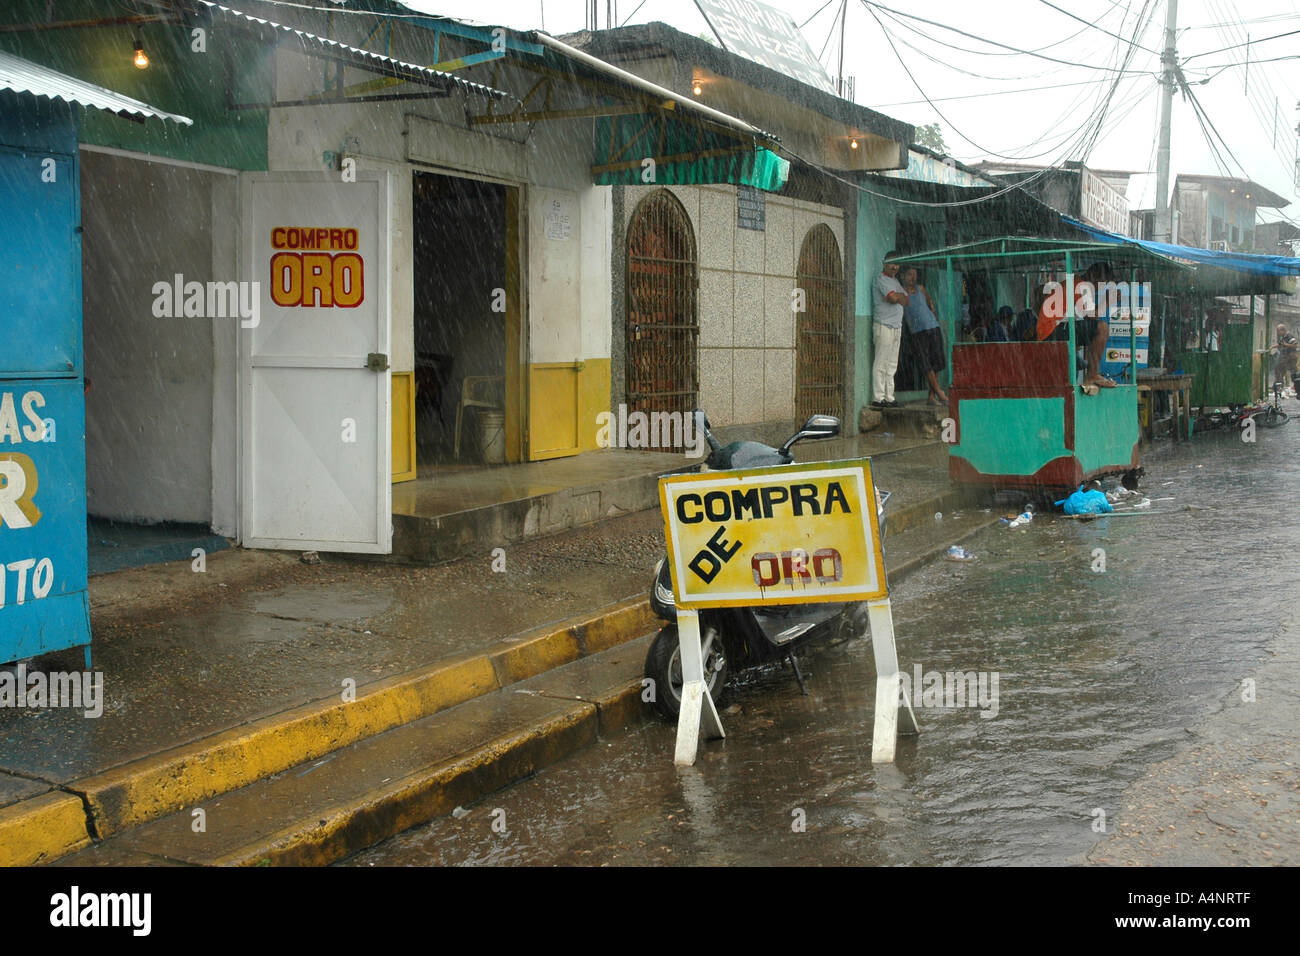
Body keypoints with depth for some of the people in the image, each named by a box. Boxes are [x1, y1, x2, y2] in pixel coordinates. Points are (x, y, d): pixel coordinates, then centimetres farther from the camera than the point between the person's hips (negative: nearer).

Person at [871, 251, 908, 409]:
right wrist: (898, 296, 3)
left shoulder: (895, 280, 22)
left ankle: (889, 397, 10)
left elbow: (905, 300, 14)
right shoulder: (881, 279, -6)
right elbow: (894, 298, -18)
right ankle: (879, 398, -9)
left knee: (892, 364, 8)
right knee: (881, 363, -9)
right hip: (884, 326, -9)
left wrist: (896, 296, -4)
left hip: (896, 326, 9)